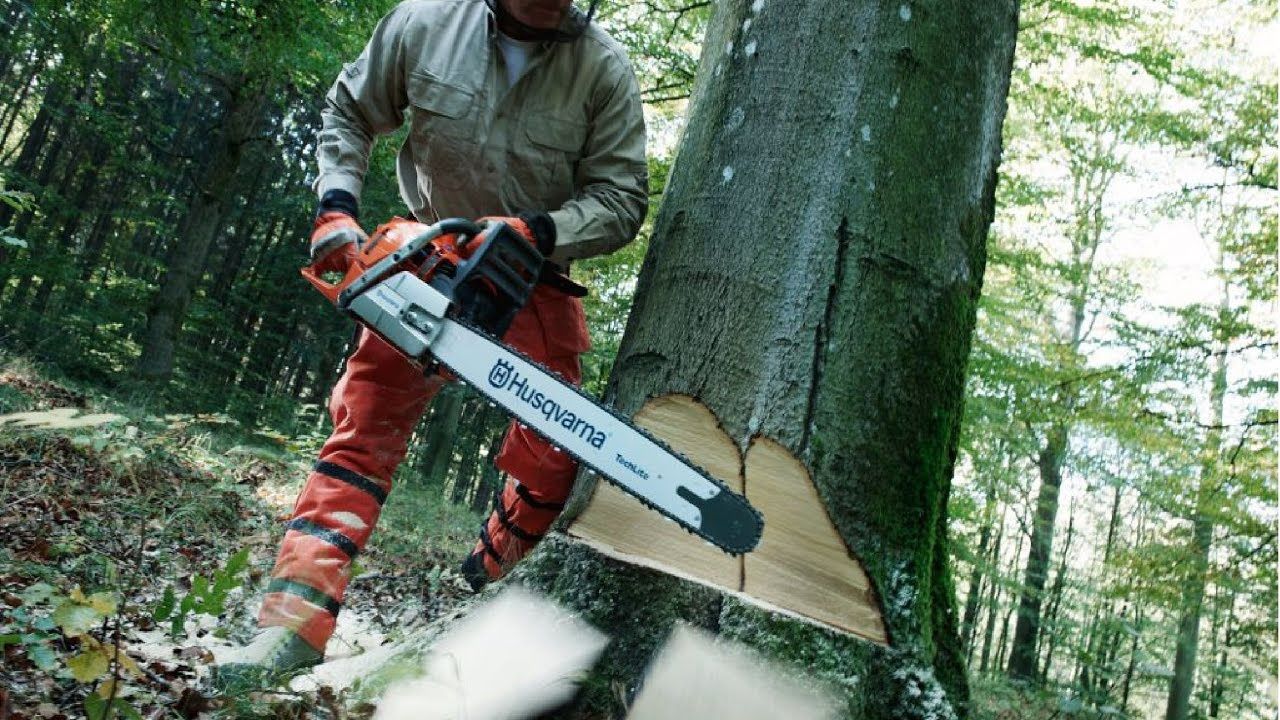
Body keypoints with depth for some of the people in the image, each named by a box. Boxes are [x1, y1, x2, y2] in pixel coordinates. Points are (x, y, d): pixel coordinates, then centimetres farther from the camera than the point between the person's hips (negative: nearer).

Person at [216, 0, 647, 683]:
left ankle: (493, 574, 26)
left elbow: (620, 199, -12)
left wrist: (535, 233, -28)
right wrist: (336, 210, -9)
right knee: (362, 430, -7)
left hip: (535, 286, 0)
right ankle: (296, 622, -6)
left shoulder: (605, 69, -14)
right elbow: (348, 113, 4)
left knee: (551, 459, -4)